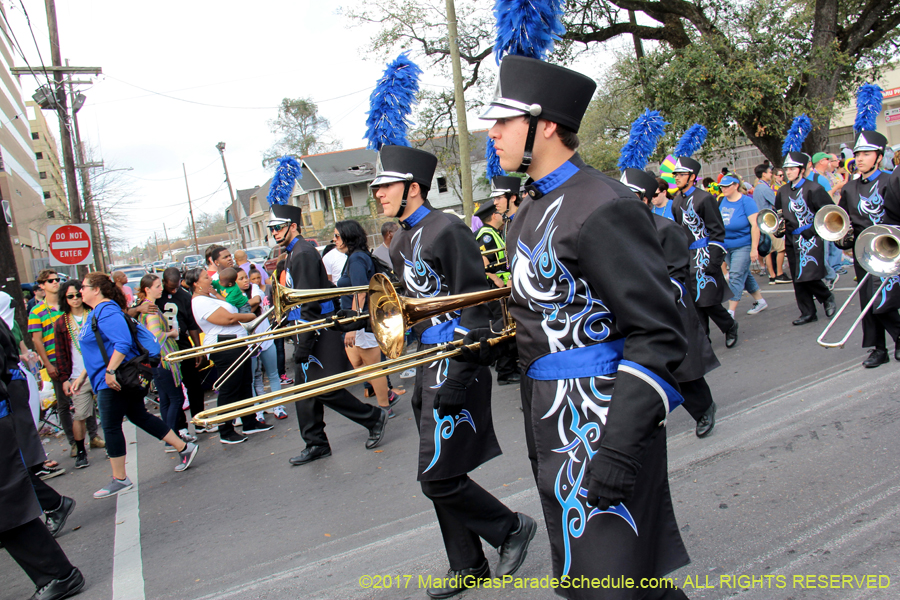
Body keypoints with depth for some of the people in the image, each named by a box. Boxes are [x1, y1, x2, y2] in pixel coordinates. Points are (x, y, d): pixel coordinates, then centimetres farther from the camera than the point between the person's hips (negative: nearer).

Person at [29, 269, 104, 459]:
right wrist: (48, 365, -10)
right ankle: (73, 443, 12)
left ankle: (93, 436, 17)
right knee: (63, 404, 4)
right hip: (56, 364, -3)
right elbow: (37, 341, -4)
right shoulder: (36, 312, -2)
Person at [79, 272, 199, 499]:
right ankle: (184, 448, 17)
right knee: (139, 416, 13)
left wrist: (110, 372, -29)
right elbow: (96, 351, 25)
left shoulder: (107, 311, -16)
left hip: (114, 380, -10)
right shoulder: (96, 313, 17)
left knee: (111, 427, -2)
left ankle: (120, 480, 10)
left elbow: (122, 343, -27)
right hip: (108, 380, 10)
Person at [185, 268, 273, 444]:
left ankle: (250, 423, 26)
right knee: (229, 390, -4)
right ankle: (226, 433, 6)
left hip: (236, 345, 11)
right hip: (225, 348, -11)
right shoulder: (201, 302, -16)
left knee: (245, 384, 15)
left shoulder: (209, 297, 17)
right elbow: (228, 318, -19)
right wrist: (250, 316, -6)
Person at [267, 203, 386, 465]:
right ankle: (316, 445, 21)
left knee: (325, 389, -7)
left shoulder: (303, 254, -15)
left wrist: (303, 345, -22)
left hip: (318, 334, -10)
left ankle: (374, 417, 9)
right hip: (305, 332, 10)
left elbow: (310, 304, -22)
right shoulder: (288, 257, 16)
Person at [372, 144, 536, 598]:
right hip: (428, 366, 9)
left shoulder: (447, 231, -13)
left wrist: (457, 379, -22)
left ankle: (512, 528, 18)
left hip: (456, 366, -9)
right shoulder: (401, 243, 13)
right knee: (440, 476, 14)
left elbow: (477, 308, -17)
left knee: (439, 478, -7)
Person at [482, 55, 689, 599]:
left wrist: (620, 447, -25)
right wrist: (496, 340, 5)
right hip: (553, 424, 9)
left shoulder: (602, 207, -18)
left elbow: (657, 335, -21)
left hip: (603, 418, -9)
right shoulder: (532, 212, 12)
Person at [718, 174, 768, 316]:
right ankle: (760, 301, 33)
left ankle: (731, 312, -10)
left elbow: (755, 225, -15)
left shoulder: (746, 201, -11)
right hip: (727, 246, 7)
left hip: (743, 246, -7)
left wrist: (754, 249, -19)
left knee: (735, 276, -11)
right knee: (745, 275, 17)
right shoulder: (722, 201, 6)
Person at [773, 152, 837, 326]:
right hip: (791, 240, 6)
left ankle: (827, 298, 16)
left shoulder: (813, 188, -7)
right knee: (798, 279, 6)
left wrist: (816, 229, -12)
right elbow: (778, 214, 22)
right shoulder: (782, 191, 10)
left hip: (810, 238, -6)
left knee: (809, 275, -12)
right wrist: (778, 229, 5)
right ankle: (808, 313, 15)